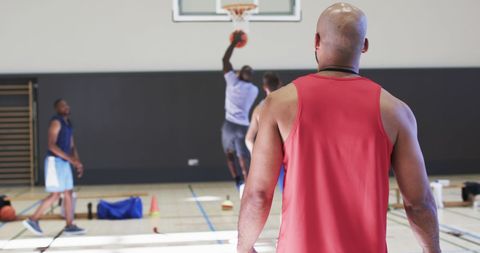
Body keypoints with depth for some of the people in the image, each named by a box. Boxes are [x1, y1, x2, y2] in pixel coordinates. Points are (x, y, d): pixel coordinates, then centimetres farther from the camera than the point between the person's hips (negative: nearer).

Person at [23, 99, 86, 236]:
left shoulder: (68, 124, 15)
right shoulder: (56, 122, -13)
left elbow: (72, 146, 20)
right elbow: (51, 145, -22)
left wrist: (78, 162, 7)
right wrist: (70, 158, -26)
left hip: (64, 162, 9)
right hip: (55, 161, -9)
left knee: (68, 193, 6)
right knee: (55, 194, -8)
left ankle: (69, 226, 9)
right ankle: (33, 220, 2)